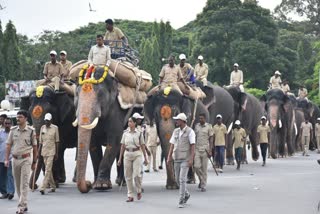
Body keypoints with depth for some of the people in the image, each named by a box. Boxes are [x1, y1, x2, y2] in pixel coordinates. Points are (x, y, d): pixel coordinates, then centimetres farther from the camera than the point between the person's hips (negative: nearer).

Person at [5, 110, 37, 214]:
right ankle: (24, 205, 19)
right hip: (15, 159, 4)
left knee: (24, 183, -9)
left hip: (26, 159, -4)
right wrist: (6, 159, -3)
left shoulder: (31, 131, -2)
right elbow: (8, 145, 7)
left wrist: (34, 162, 3)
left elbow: (35, 147, 3)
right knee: (17, 183, 9)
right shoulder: (13, 130, 6)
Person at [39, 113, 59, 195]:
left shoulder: (55, 128, -3)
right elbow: (41, 141, 11)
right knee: (48, 170, 10)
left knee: (48, 170, -12)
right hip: (44, 151, 5)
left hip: (51, 151, -5)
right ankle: (53, 186, 21)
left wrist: (56, 153, -2)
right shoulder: (42, 128, 7)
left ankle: (43, 188, -17)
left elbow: (56, 141, 0)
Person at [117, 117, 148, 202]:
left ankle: (139, 191, 12)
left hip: (137, 154, -3)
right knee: (128, 176, 1)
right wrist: (120, 158, 7)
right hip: (127, 154, 3)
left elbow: (142, 146, 4)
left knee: (136, 174, -14)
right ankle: (130, 196, 8)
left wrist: (145, 158, 4)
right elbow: (122, 146, 9)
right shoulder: (125, 133, 6)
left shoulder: (139, 133, 0)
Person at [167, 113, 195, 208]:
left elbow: (192, 146, -11)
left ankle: (181, 201, -7)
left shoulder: (190, 131, -8)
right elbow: (172, 145, 10)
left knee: (182, 179, -12)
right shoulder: (175, 131, 9)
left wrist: (191, 159, -18)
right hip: (177, 159, 6)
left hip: (185, 159, -6)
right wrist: (169, 157, 2)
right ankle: (186, 194, 33)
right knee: (177, 179, 11)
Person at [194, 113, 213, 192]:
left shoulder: (208, 126, -2)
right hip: (197, 149, 3)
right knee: (197, 166, -7)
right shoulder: (196, 126, 8)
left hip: (205, 149, -3)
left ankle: (203, 186, 7)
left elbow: (211, 139, -2)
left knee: (204, 168, 0)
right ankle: (201, 179, 19)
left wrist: (210, 150, -9)